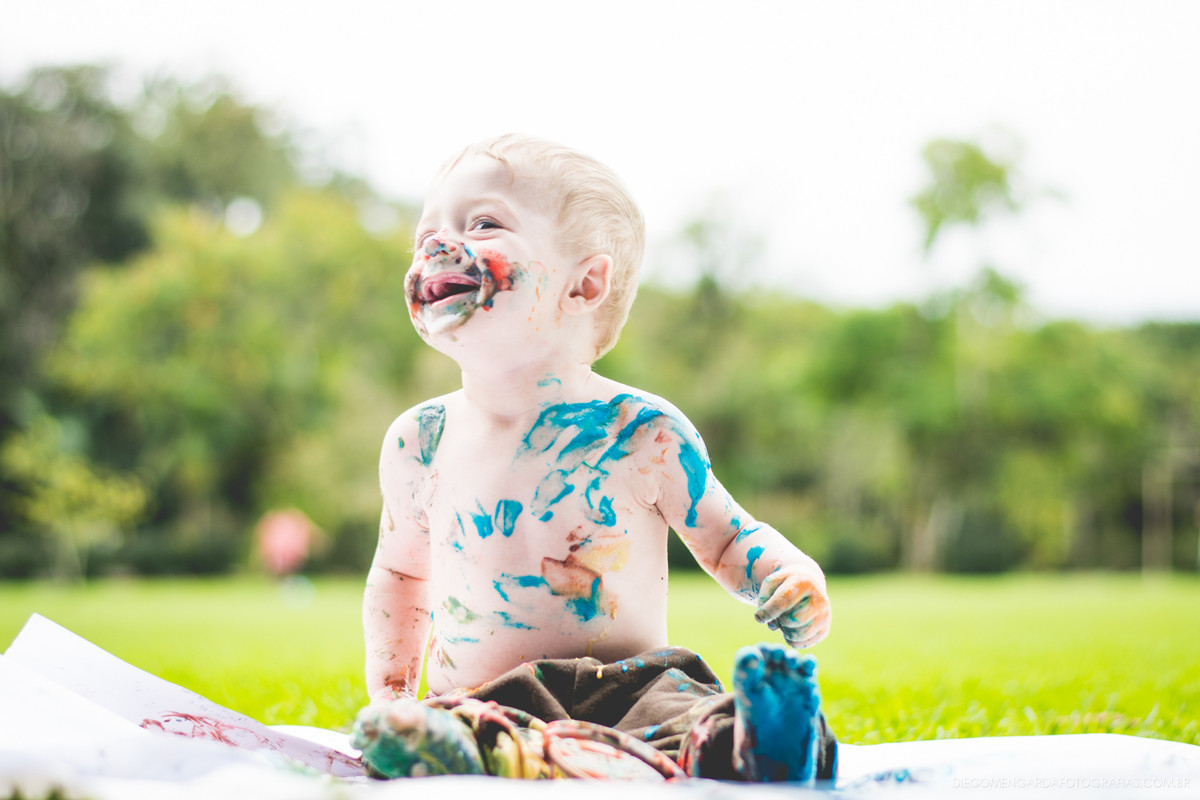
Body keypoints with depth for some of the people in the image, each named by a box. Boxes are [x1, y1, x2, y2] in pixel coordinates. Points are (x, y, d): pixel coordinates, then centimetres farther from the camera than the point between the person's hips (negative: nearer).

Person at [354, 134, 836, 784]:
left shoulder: (643, 434, 0)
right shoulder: (417, 443, 8)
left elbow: (727, 537, 13)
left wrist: (793, 577, -9)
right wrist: (388, 691, 17)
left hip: (630, 688, -2)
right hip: (477, 703, 2)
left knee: (689, 725, -39)